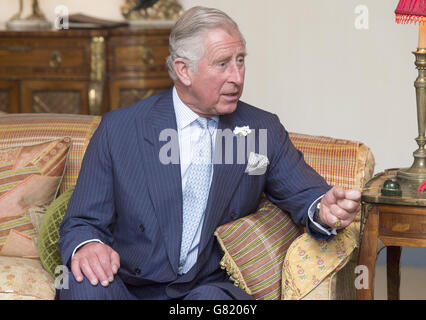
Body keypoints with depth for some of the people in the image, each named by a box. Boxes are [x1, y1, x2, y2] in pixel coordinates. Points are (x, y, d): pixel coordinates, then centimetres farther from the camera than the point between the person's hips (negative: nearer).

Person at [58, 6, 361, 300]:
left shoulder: (263, 130, 7)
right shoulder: (118, 129, 1)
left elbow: (305, 193, 4)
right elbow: (82, 221, 2)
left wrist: (324, 211, -22)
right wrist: (86, 245, -23)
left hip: (210, 288, 1)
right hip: (130, 287, -1)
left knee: (215, 297, -33)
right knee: (86, 286, -32)